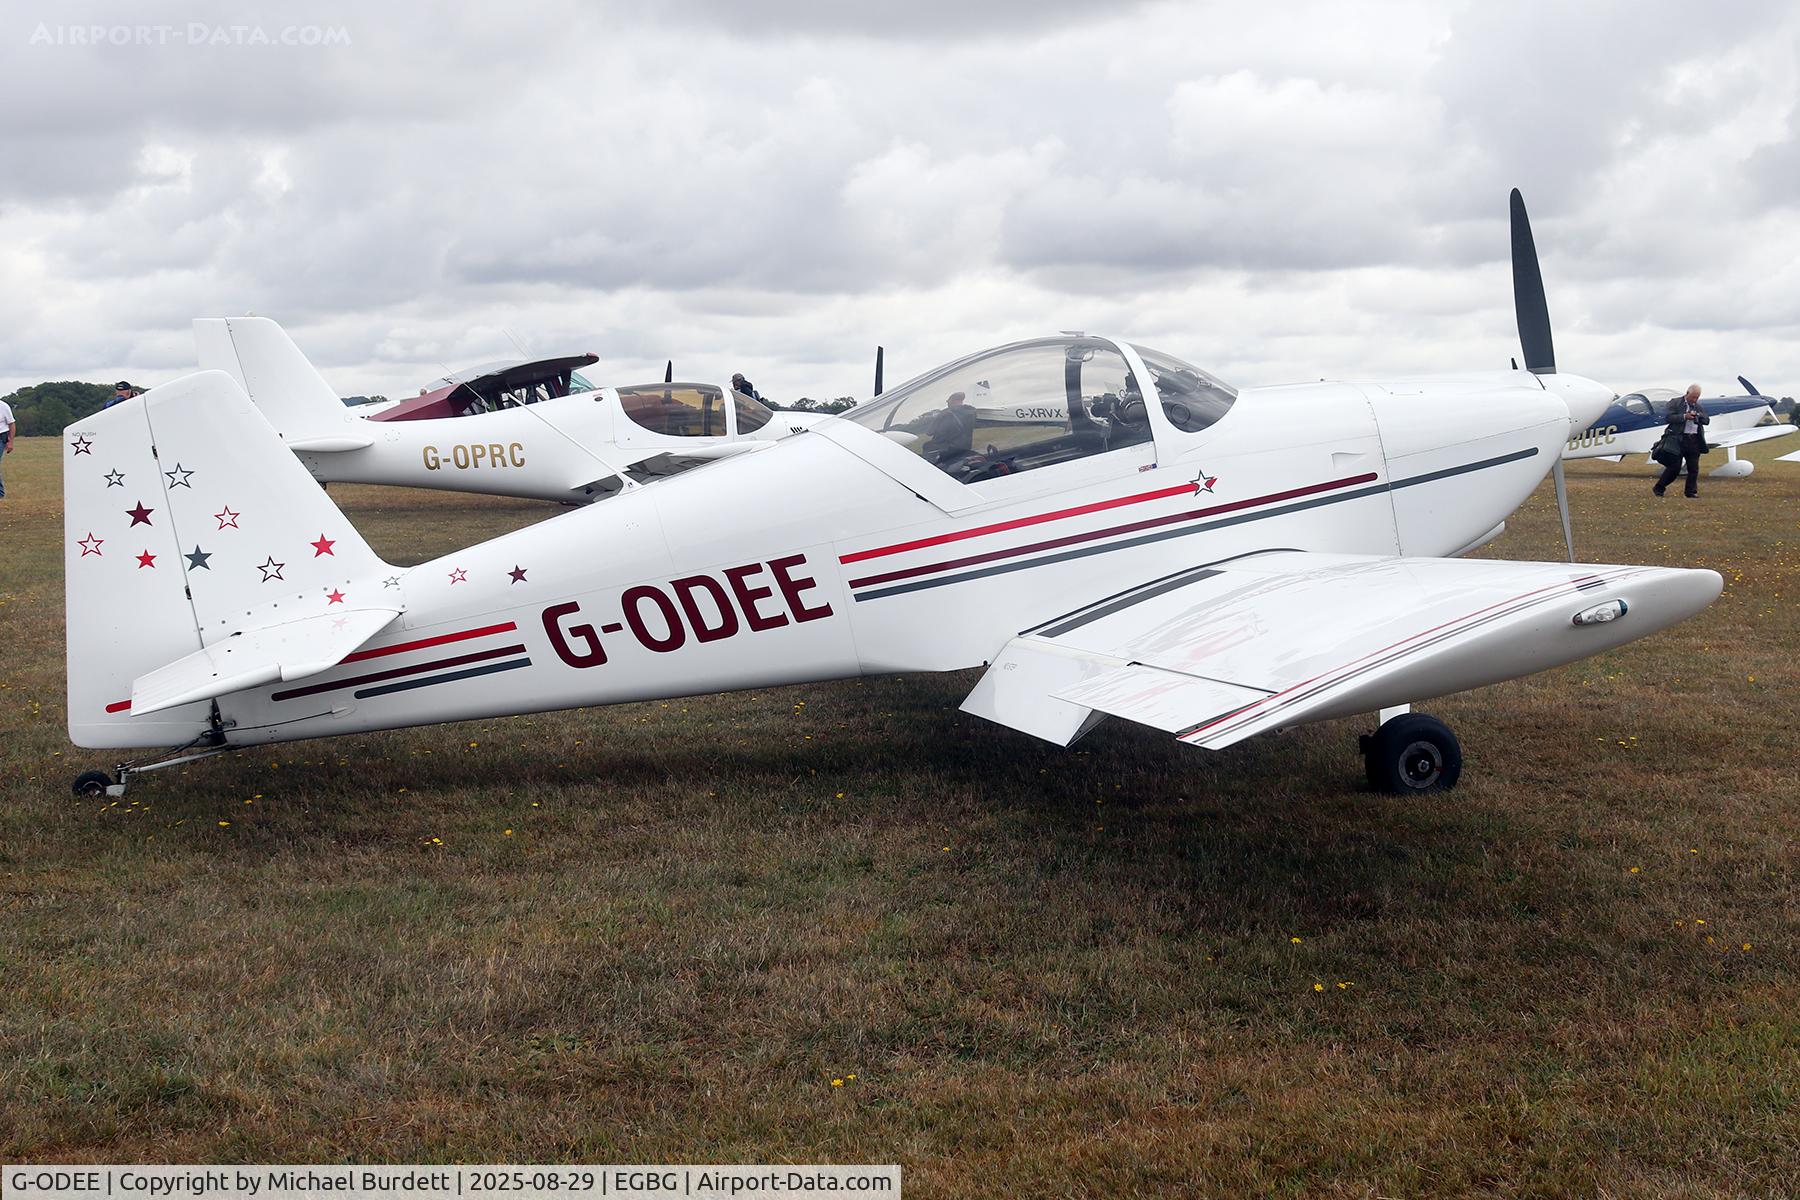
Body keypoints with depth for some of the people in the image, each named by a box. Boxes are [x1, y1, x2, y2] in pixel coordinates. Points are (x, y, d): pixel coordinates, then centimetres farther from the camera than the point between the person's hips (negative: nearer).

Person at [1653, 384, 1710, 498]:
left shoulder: (1698, 407, 18)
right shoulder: (1675, 403, 1)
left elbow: (1707, 420, 13)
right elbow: (1668, 417, -10)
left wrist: (1698, 415, -6)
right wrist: (1684, 416, -18)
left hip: (1694, 441, 5)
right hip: (1678, 439, -5)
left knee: (1694, 468, 3)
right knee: (1674, 467, -7)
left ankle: (1691, 492, 10)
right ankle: (1658, 488, 5)